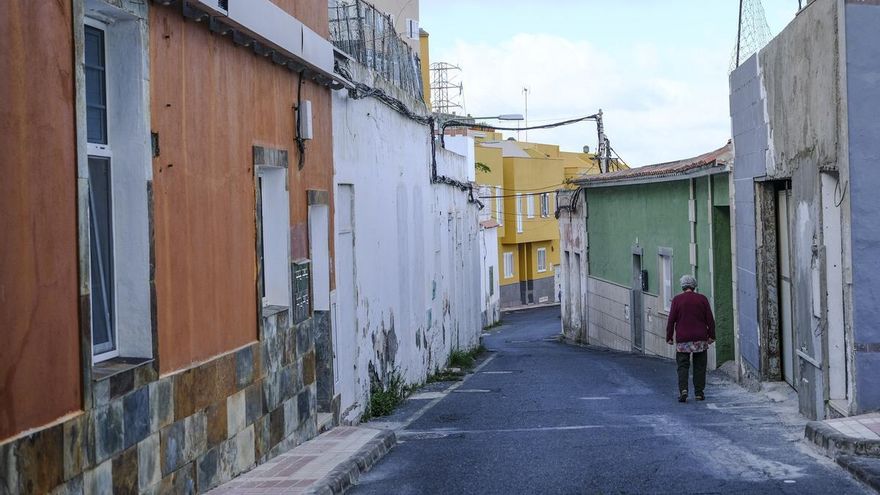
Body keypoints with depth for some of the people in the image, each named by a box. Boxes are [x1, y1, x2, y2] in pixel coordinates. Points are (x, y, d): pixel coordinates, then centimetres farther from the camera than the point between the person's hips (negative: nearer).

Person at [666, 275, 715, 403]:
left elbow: (671, 320, -3)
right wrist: (711, 335, 9)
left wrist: (669, 337, 3)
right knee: (699, 366, 9)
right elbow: (710, 319, 2)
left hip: (683, 339, -1)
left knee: (682, 366, 1)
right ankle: (699, 392, 9)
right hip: (700, 339, 1)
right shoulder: (702, 299, 2)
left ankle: (683, 390, -17)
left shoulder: (677, 300, -2)